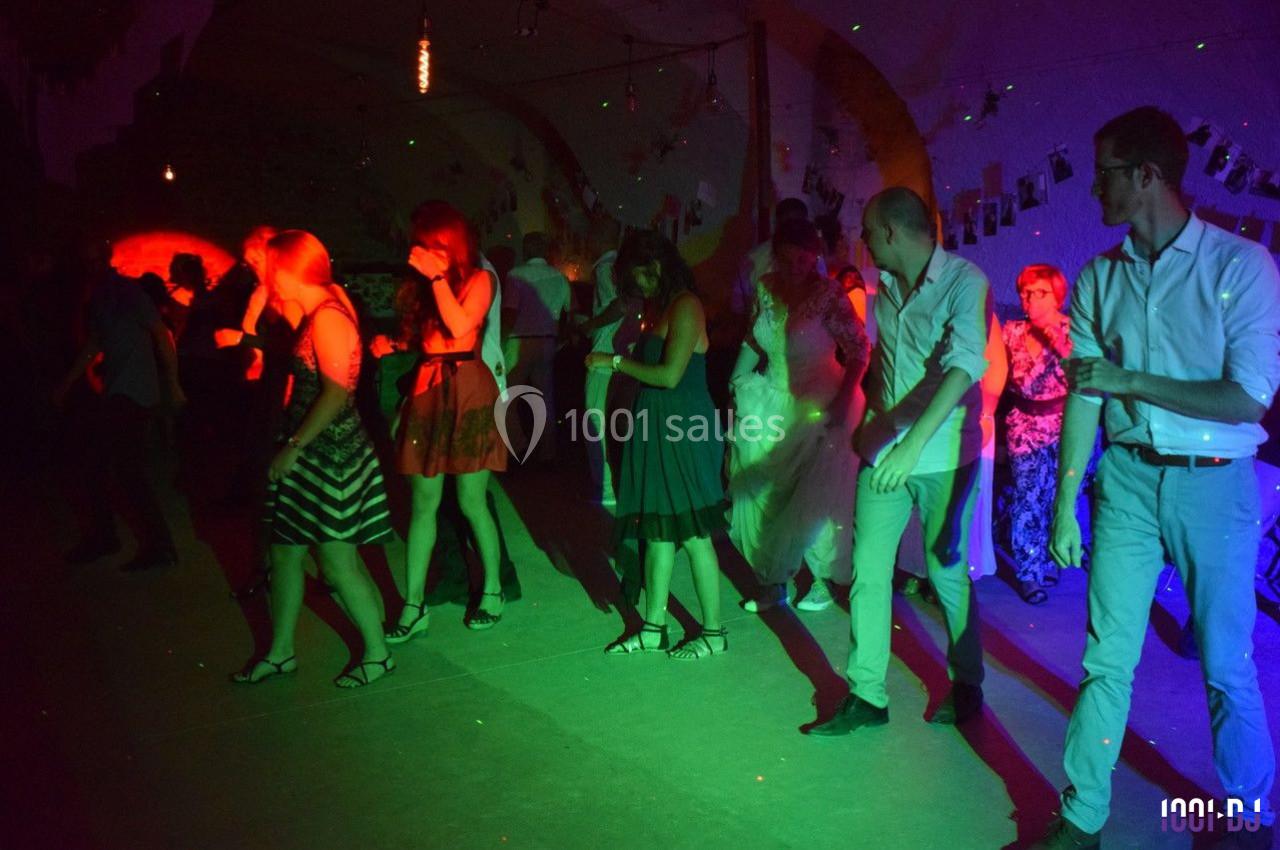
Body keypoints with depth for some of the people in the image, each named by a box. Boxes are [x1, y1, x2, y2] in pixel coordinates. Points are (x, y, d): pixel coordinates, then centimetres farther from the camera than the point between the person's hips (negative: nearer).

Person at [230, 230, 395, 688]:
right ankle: (279, 652, 28)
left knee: (338, 562, -1)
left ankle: (378, 653, 16)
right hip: (306, 454, 10)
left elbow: (336, 392, -24)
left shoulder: (328, 316, -17)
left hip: (329, 456, -10)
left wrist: (294, 445, -20)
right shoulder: (312, 315, 13)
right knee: (283, 552, 14)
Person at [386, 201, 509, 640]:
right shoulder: (418, 284, 16)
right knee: (424, 503, 4)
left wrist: (438, 276, -14)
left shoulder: (478, 279, 1)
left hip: (467, 388, -4)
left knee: (471, 501, -1)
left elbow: (460, 326, -16)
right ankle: (413, 607, 8)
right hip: (427, 390, 4)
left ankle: (493, 589, 19)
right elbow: (414, 338, 19)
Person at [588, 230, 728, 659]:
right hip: (658, 429, 9)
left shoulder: (685, 306, -12)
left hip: (683, 432, -9)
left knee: (692, 533, -2)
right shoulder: (661, 306, 17)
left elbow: (669, 374, -19)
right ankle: (653, 628, 21)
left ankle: (713, 631, 10)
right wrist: (615, 362, 7)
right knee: (657, 530, 12)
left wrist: (615, 361, -11)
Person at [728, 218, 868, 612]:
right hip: (773, 403, 5)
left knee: (817, 498, 2)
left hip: (821, 407, -5)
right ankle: (773, 583, 19)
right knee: (763, 494, 6)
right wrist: (737, 380, 6)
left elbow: (859, 351, -13)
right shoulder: (766, 287, -1)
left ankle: (824, 579, 22)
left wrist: (843, 400, -20)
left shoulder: (829, 294, -16)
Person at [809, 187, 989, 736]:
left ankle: (966, 685, 29)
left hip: (942, 457, -5)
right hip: (884, 453, 5)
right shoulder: (885, 287, 8)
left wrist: (913, 443, -36)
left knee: (947, 573, 7)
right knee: (868, 572, 1)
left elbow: (965, 364, -26)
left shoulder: (964, 281, -13)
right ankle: (866, 696, 11)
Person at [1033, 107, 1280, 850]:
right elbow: (1083, 398, 2)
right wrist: (1066, 504, 0)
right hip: (1128, 480, 3)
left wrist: (1130, 380, -15)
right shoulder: (1099, 280, 3)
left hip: (1216, 483, -2)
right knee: (1108, 657, 5)